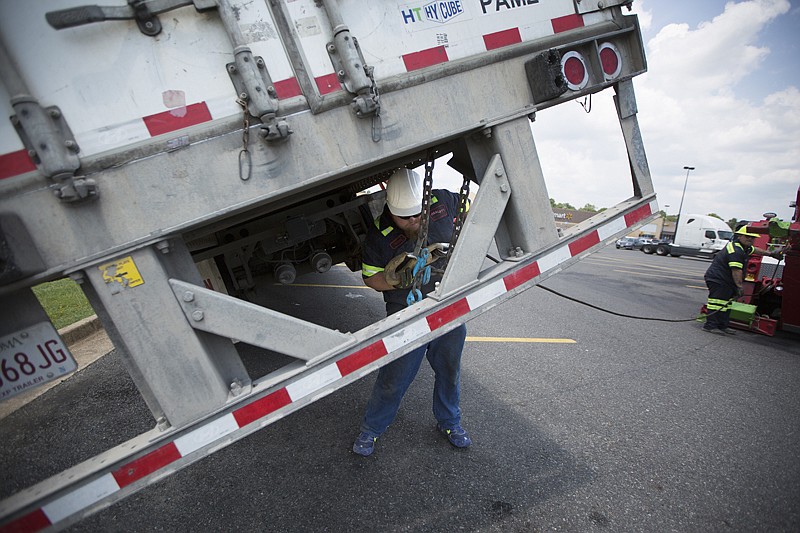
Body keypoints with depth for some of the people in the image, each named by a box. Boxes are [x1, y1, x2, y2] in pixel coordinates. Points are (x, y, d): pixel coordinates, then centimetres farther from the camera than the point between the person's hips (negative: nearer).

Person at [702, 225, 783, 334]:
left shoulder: (744, 247, 15)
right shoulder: (735, 251, -21)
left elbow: (754, 250, 41)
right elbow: (736, 270, -26)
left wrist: (770, 254, 48)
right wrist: (740, 286, -24)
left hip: (726, 281, 12)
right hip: (717, 279, -12)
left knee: (726, 303, 13)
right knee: (717, 302, -13)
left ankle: (722, 326, 18)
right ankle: (710, 325, -14)